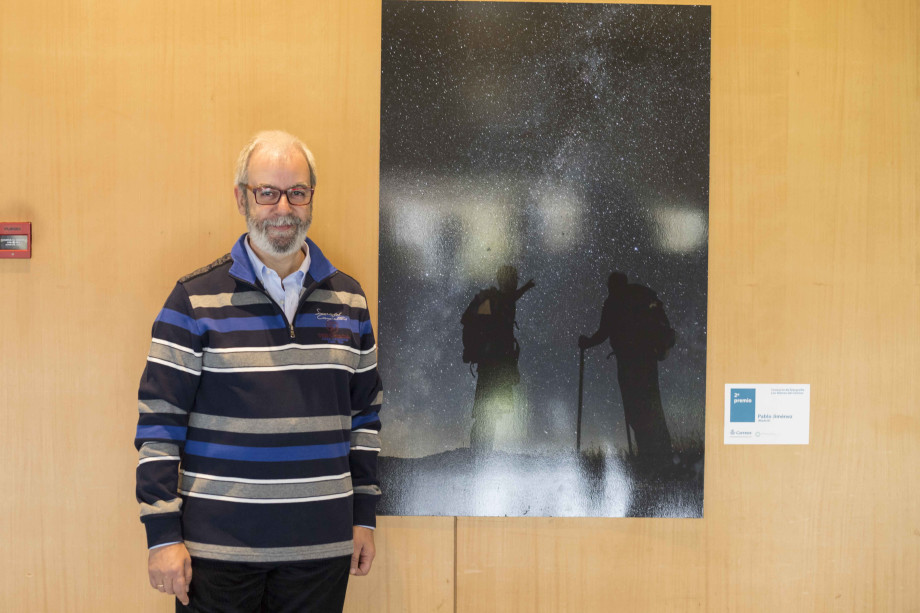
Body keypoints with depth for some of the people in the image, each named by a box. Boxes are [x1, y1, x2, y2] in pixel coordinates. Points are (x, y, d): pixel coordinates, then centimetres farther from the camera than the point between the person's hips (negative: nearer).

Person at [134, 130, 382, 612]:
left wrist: (364, 516, 12)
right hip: (217, 545, -3)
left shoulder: (347, 298, 9)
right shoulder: (196, 299, -3)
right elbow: (159, 421, -4)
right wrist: (163, 535, -8)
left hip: (323, 546, 3)